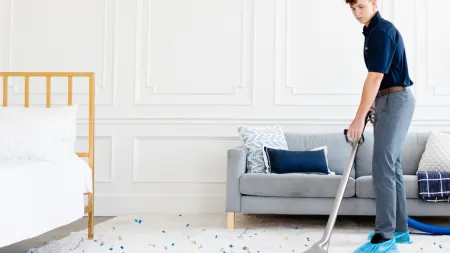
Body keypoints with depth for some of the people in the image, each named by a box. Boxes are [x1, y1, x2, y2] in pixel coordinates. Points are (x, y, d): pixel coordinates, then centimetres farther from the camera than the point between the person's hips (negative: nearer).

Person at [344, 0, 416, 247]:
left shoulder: (382, 31, -17)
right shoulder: (372, 31, 15)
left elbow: (375, 78, -24)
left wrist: (359, 117, -26)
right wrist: (373, 104, 23)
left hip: (396, 100, -10)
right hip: (388, 100, 10)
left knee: (382, 166, -12)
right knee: (391, 164, 11)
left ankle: (385, 231, -9)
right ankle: (399, 227, 17)